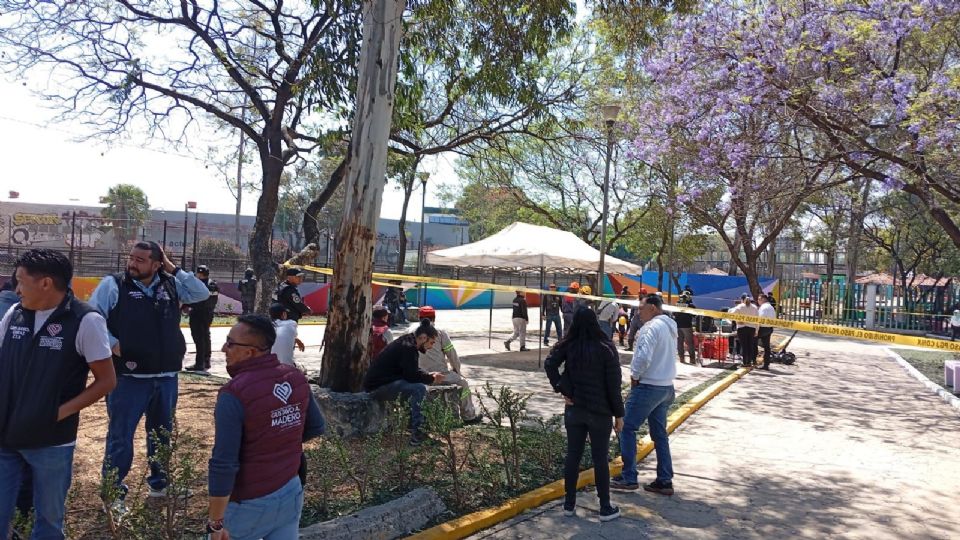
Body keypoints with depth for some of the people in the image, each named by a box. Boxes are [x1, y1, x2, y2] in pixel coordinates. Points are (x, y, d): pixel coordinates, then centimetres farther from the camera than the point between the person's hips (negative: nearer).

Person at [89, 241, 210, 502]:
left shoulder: (171, 285, 5)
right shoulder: (112, 285, -6)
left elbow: (202, 293, 2)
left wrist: (173, 269, -2)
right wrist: (113, 345, -15)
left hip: (167, 377, 5)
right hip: (128, 377, -5)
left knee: (163, 433, 19)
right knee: (120, 437, 4)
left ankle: (160, 483, 37)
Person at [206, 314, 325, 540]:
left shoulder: (234, 393, -24)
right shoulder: (296, 378, -5)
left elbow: (223, 465, -25)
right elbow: (316, 427, 9)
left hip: (249, 503, -5)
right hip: (290, 492, 5)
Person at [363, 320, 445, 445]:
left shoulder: (407, 342, 12)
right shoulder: (408, 348, -19)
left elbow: (413, 371, 22)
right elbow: (412, 376, -23)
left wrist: (429, 375, 7)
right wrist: (432, 379, -8)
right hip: (378, 387, -11)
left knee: (417, 384, 18)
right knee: (419, 388, -23)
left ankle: (413, 424, 18)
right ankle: (416, 433, -18)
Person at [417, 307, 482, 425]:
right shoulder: (439, 332, -3)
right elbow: (451, 353, -1)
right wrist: (457, 369, 15)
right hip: (439, 374, -5)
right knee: (463, 384, 20)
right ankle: (469, 416, 23)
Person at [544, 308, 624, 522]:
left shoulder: (568, 346, -2)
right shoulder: (606, 348, -10)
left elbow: (549, 364, -16)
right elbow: (613, 384, -10)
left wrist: (563, 390, -10)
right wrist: (618, 414, -3)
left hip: (574, 409, 3)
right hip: (599, 411, -3)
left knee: (573, 455, 11)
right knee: (600, 458, 6)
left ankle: (569, 504, 19)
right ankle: (605, 508, 15)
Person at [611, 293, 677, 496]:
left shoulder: (651, 327, -18)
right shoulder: (670, 327, 12)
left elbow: (643, 356, -27)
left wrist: (634, 376, -10)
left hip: (648, 386, -9)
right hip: (666, 387, 9)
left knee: (628, 428, 0)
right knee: (660, 433, 14)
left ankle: (628, 478, 3)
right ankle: (665, 481, 18)